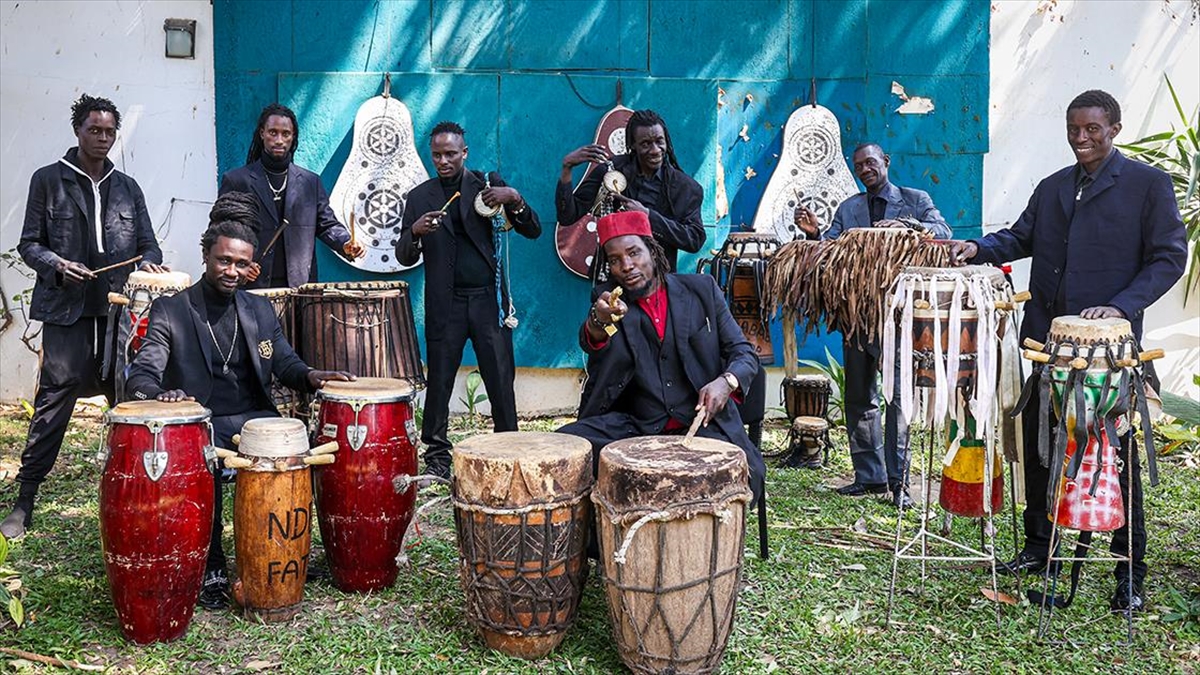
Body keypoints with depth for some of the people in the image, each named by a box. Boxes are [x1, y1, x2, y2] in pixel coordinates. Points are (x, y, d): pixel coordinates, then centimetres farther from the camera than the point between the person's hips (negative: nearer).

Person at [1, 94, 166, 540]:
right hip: (67, 310, -3)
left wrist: (149, 264, -8)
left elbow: (146, 243, 14)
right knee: (52, 406, -6)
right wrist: (58, 265, -14)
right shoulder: (48, 180, 6)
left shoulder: (127, 188, 15)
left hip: (118, 312, 3)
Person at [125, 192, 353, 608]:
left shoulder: (260, 310, 14)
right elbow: (140, 375, -7)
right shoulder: (170, 311, 2)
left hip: (254, 418, 3)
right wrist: (160, 394, -32)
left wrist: (309, 376, -12)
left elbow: (285, 364, 13)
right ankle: (211, 570, -18)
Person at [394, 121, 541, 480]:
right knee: (439, 381, 3)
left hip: (489, 299, 0)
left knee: (501, 380, -1)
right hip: (445, 303, 1)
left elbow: (533, 231, 3)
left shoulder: (489, 184, 7)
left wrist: (515, 200, -15)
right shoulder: (419, 197, 8)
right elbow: (404, 257, 6)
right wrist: (415, 232, -14)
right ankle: (436, 453, 14)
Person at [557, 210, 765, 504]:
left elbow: (744, 352, 6)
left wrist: (726, 381, -17)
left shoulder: (702, 289, 5)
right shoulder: (608, 300, 4)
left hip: (703, 419, -1)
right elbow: (591, 343, -18)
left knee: (747, 474, -29)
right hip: (635, 424, 1)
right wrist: (599, 321, -42)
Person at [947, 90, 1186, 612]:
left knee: (1116, 452, 0)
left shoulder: (1148, 184, 0)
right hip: (1046, 335, 5)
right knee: (1038, 445, 10)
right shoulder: (1052, 187, 16)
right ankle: (1039, 546, 25)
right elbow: (1020, 238, 17)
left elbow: (1169, 257, -5)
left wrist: (1121, 305, -18)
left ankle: (1130, 573, 12)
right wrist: (980, 248, -4)